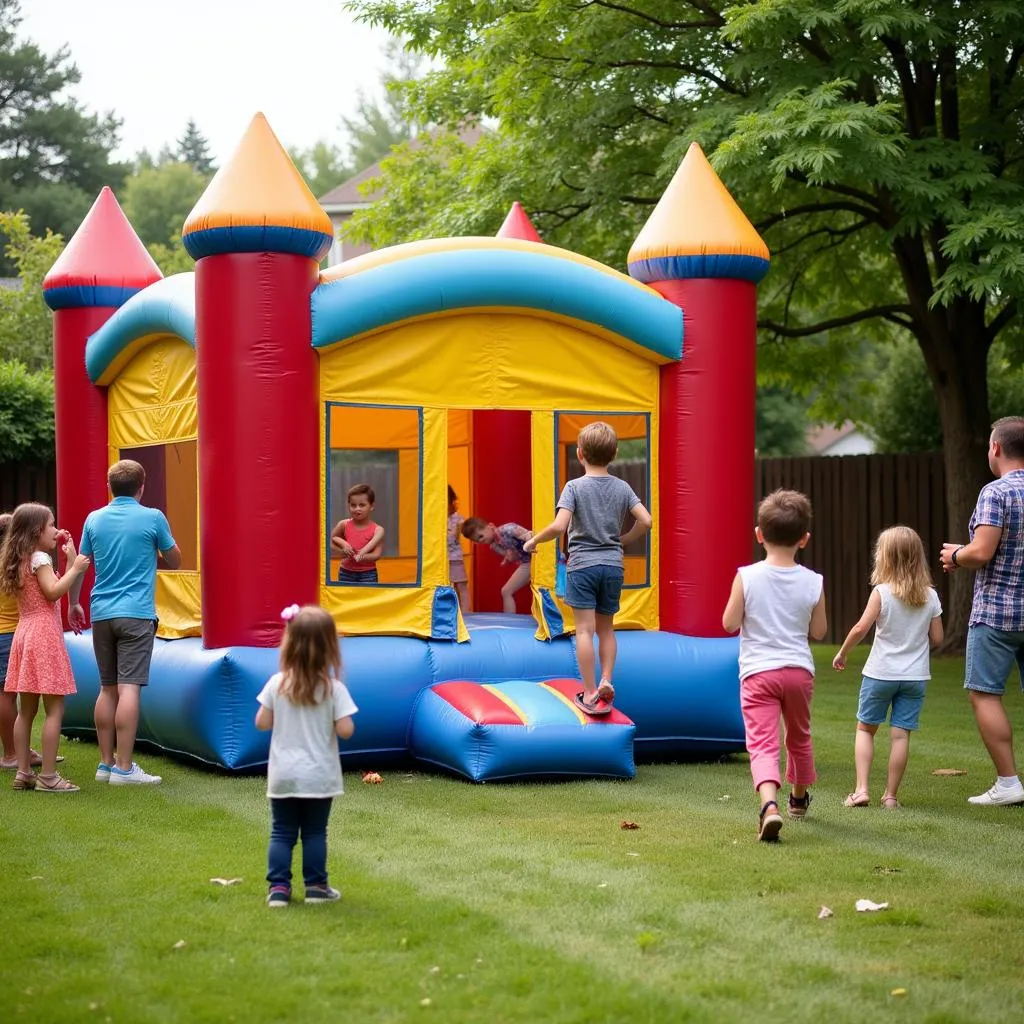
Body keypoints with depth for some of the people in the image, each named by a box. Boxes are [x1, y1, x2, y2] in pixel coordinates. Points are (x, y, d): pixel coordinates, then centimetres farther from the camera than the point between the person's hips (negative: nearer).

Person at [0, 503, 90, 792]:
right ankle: (48, 776, -9)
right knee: (55, 709, -7)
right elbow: (53, 592, -21)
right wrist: (75, 569, -14)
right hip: (44, 635, -9)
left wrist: (71, 565, 15)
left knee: (26, 710, 11)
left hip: (25, 634, 9)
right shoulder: (40, 559, -10)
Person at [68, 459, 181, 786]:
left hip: (101, 613, 5)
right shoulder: (153, 518, -3)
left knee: (108, 689, 12)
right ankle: (124, 768, -11)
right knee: (129, 688, -8)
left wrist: (74, 604, 26)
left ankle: (106, 763, 15)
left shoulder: (94, 519, 7)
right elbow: (175, 561, 7)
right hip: (136, 614, -4)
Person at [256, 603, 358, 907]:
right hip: (319, 776, -1)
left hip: (283, 775, 1)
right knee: (315, 832, 9)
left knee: (282, 832, 8)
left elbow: (262, 723, -1)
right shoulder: (334, 689, -11)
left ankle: (278, 887, 3)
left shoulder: (277, 684, -6)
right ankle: (316, 886, 12)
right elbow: (345, 730, -13)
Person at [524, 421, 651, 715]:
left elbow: (559, 526, -19)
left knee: (585, 629, -1)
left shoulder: (575, 487, -8)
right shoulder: (622, 487, 3)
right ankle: (606, 682, 7)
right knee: (606, 628, 16)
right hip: (613, 565, 4)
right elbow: (645, 520, -2)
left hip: (582, 565, -4)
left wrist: (534, 541, -2)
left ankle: (590, 693, 0)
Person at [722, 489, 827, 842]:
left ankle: (769, 803, -35)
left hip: (757, 671, -3)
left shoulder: (746, 577, -9)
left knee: (762, 742, -11)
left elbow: (729, 623, -5)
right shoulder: (812, 582, -3)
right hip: (798, 670, 3)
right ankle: (799, 797, 46)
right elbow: (819, 631, 6)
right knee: (799, 736, 25)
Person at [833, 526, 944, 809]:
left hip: (880, 673, -2)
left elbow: (861, 628, -16)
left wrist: (842, 653, -1)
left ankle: (861, 789, 3)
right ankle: (891, 796, 7)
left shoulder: (882, 592, -11)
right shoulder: (930, 596, -1)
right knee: (900, 734, 4)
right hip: (915, 675, 2)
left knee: (865, 728, 12)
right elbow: (936, 638, 3)